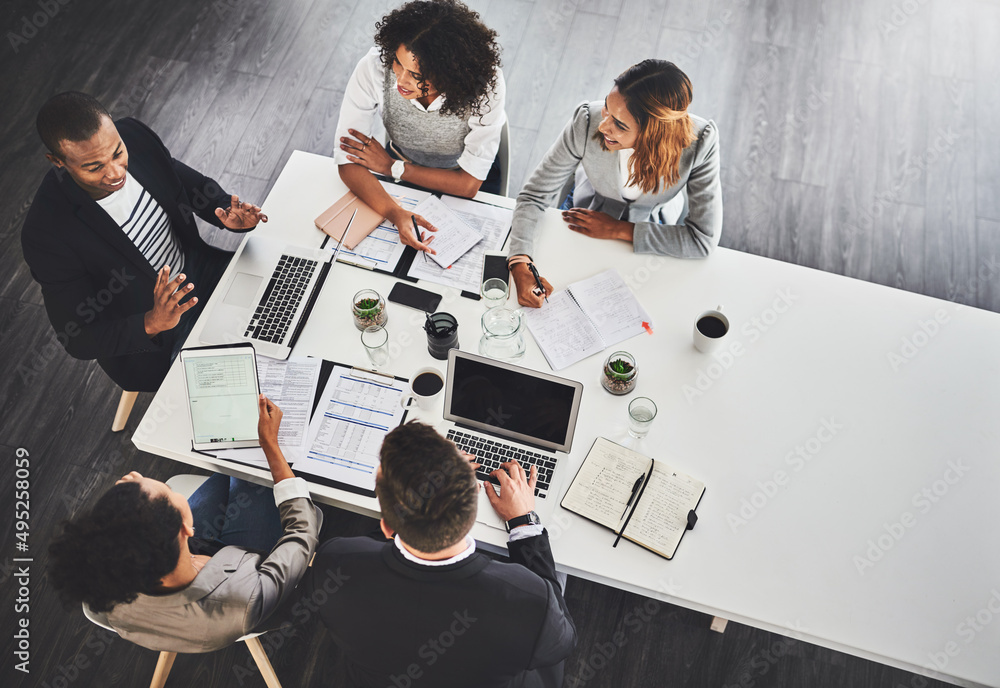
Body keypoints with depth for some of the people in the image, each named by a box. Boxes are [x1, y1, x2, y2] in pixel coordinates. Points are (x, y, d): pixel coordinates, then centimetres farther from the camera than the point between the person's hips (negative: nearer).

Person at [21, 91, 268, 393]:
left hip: (197, 269, 6)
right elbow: (79, 340, -22)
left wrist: (226, 213, -18)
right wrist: (152, 324, -39)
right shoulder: (47, 234, -30)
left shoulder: (135, 135, -17)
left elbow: (192, 182, 4)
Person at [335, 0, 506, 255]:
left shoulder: (485, 86, -33)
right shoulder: (375, 68, -30)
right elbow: (348, 161, -27)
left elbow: (469, 184, -25)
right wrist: (396, 214, -44)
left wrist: (391, 166, -24)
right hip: (399, 173, 2)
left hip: (457, 184, -2)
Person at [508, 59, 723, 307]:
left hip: (652, 231, 1)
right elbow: (534, 195, -24)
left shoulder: (700, 140, -35)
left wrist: (618, 230, -26)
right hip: (588, 215, -1)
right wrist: (520, 266, -40)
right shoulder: (587, 122, -34)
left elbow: (704, 238, -28)